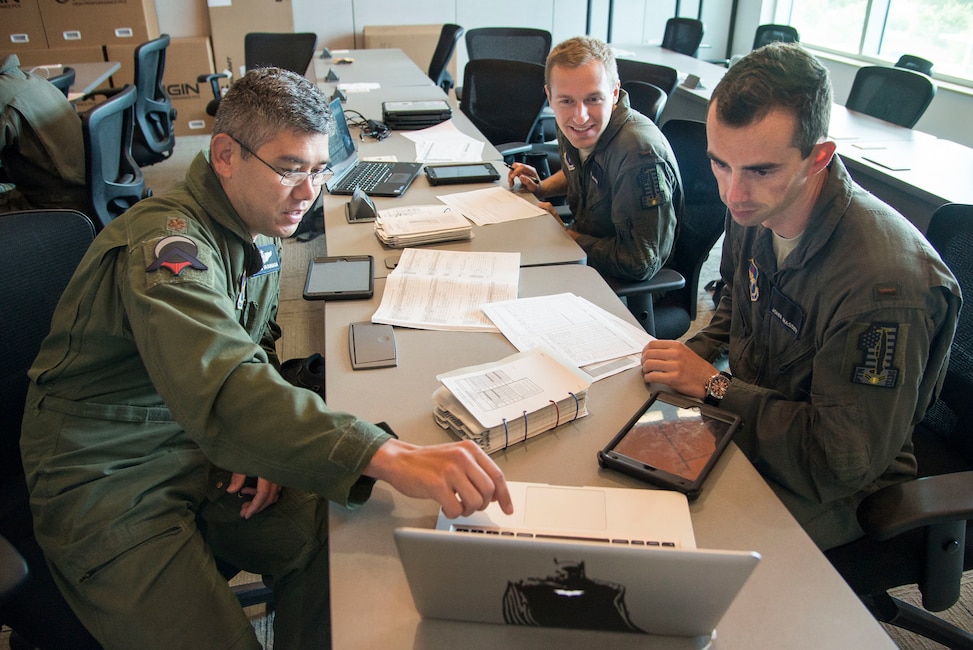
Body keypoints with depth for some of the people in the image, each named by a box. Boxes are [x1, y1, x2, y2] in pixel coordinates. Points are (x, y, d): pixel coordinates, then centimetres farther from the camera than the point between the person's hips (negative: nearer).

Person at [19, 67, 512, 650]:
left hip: (200, 450, 7)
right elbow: (222, 391, -43)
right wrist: (392, 458, -54)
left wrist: (262, 440, -6)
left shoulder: (261, 233, 2)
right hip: (110, 485, -7)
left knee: (330, 537, -10)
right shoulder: (166, 246, -27)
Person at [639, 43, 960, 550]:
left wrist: (713, 385, -21)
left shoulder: (884, 283, -32)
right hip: (753, 422, 7)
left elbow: (843, 460, -26)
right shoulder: (755, 209, -7)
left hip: (838, 492, -7)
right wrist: (691, 354, -3)